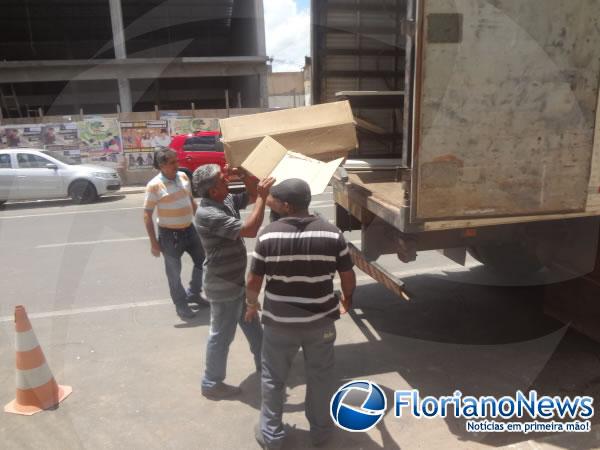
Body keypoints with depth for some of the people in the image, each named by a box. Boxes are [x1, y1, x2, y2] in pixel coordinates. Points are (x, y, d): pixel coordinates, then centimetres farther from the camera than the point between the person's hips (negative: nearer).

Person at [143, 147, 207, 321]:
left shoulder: (183, 177, 1)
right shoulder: (154, 185, -16)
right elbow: (147, 215, -13)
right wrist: (153, 242, -14)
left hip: (189, 229, 6)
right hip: (169, 234, -6)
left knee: (202, 261, 16)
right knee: (174, 272, 8)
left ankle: (193, 293, 38)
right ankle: (181, 304, 28)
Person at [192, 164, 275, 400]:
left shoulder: (226, 200, 0)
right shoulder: (208, 214, -28)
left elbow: (252, 195, 12)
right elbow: (250, 230, -34)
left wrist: (243, 174, -4)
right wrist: (262, 197, -29)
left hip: (236, 280, 10)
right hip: (224, 285, -10)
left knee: (252, 325, 25)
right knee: (222, 335, 6)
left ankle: (264, 363, 45)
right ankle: (212, 383, 23)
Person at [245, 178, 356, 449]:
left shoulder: (268, 235, -13)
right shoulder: (332, 234, -10)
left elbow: (253, 281, -6)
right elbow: (348, 278, -2)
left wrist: (251, 304, 14)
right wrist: (347, 299, 19)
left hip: (279, 322, -1)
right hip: (320, 320, 1)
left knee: (273, 379, 19)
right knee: (320, 377, 20)